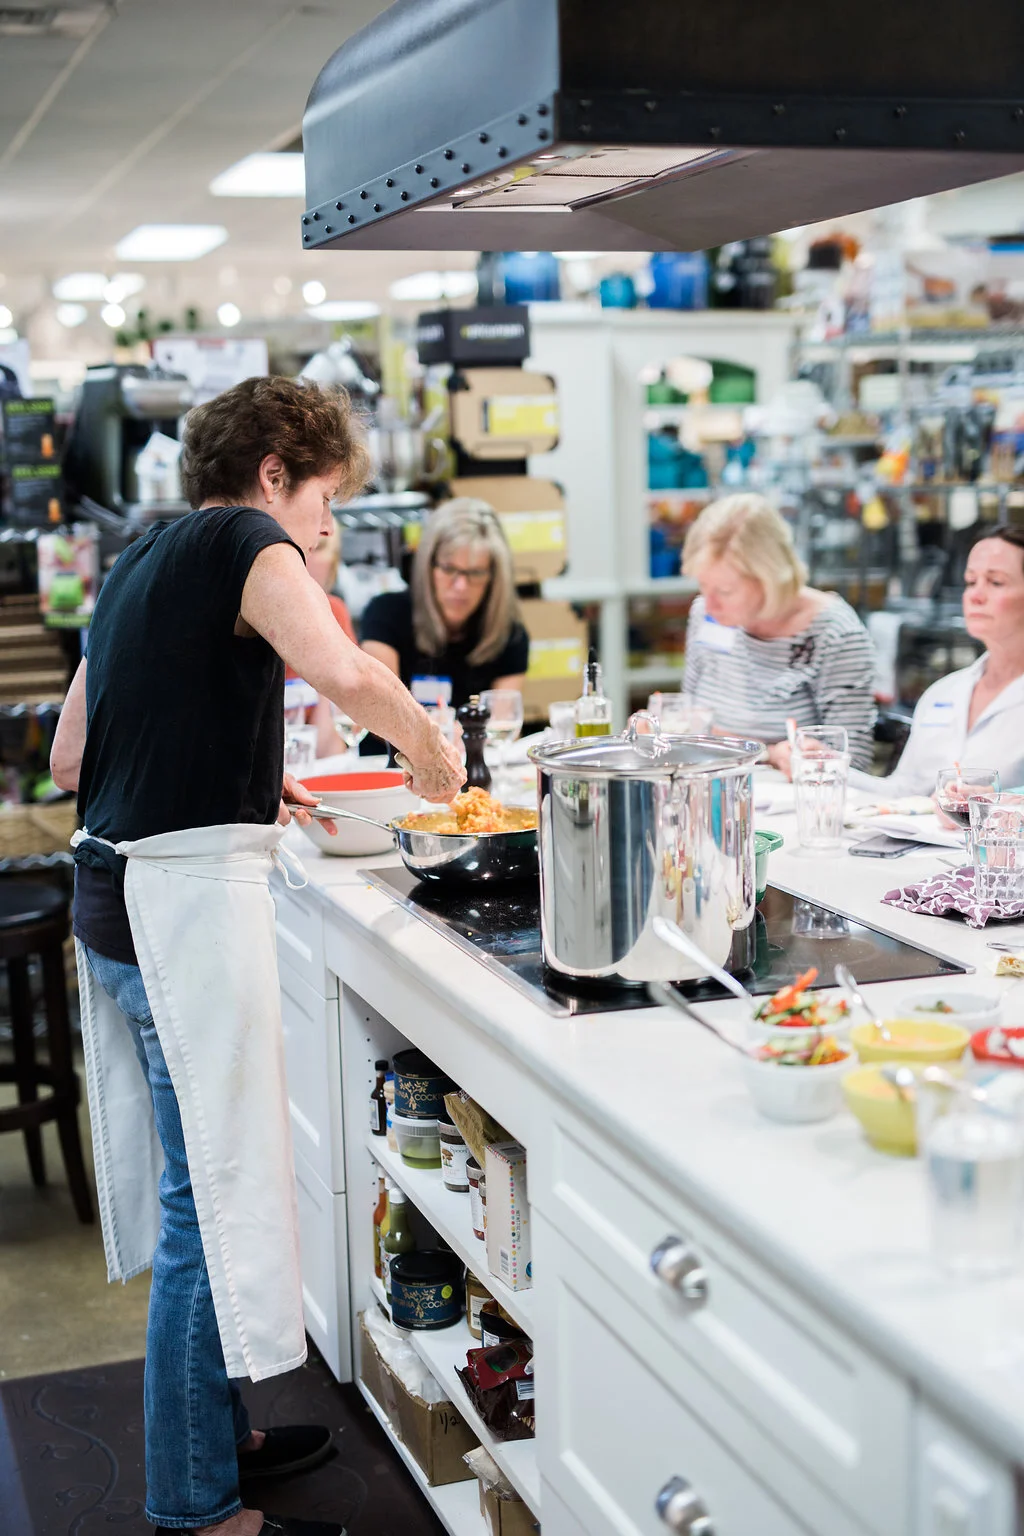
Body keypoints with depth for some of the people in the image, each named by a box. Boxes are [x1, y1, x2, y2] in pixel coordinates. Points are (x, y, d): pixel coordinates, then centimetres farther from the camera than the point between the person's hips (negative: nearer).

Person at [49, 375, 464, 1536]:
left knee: (194, 1180, 18)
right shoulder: (246, 543, -7)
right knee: (211, 1192, -2)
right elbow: (346, 675, -27)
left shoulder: (142, 560, 18)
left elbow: (69, 757, 20)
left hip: (112, 894, 10)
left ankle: (213, 1434, 32)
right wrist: (426, 746, -9)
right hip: (187, 895, -10)